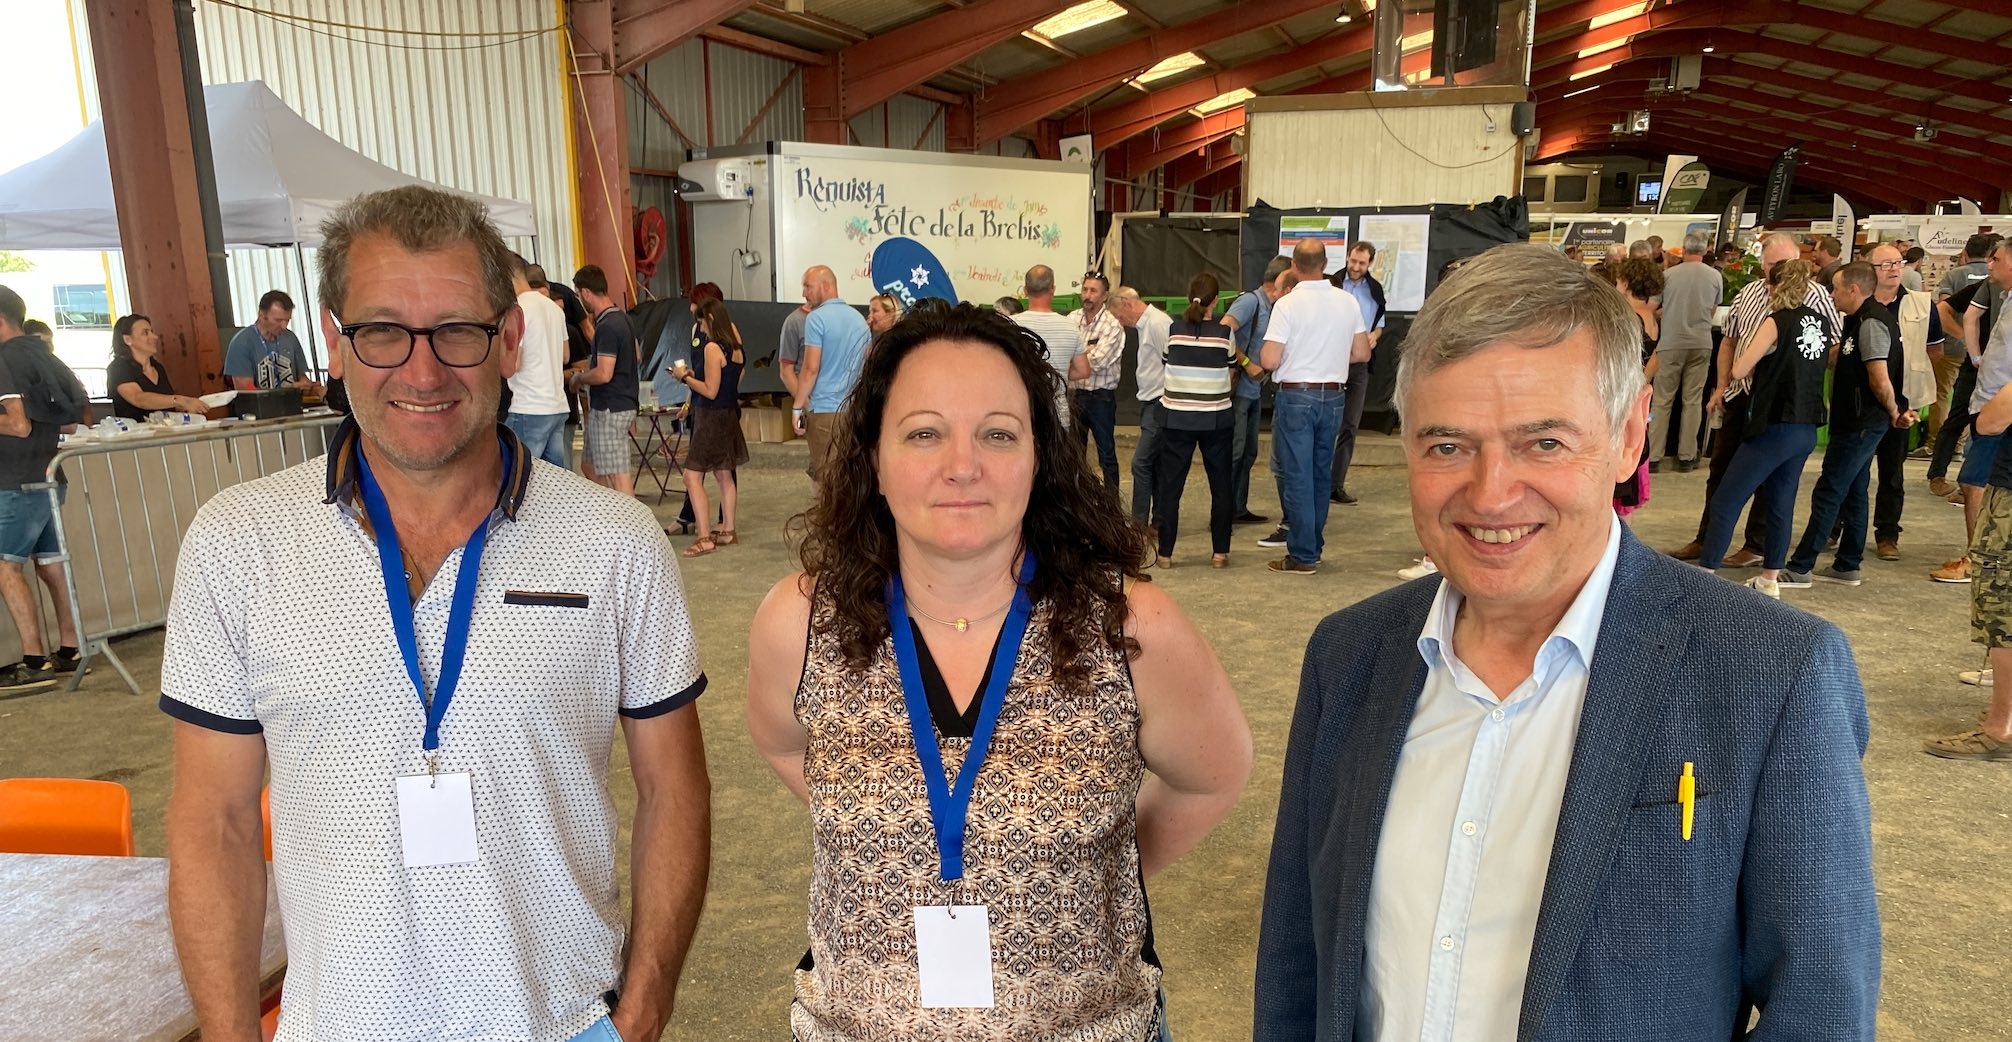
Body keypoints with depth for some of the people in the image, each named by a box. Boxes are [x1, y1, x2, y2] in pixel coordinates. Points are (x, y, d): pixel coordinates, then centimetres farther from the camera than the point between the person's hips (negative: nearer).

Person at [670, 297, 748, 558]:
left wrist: (685, 376, -7)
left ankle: (704, 538, -11)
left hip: (711, 417, -9)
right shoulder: (735, 348, 7)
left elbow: (710, 391, -19)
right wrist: (692, 376, 15)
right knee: (724, 475, 16)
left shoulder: (712, 348, -17)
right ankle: (727, 531, 24)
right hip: (729, 415, 9)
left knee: (692, 476, -8)